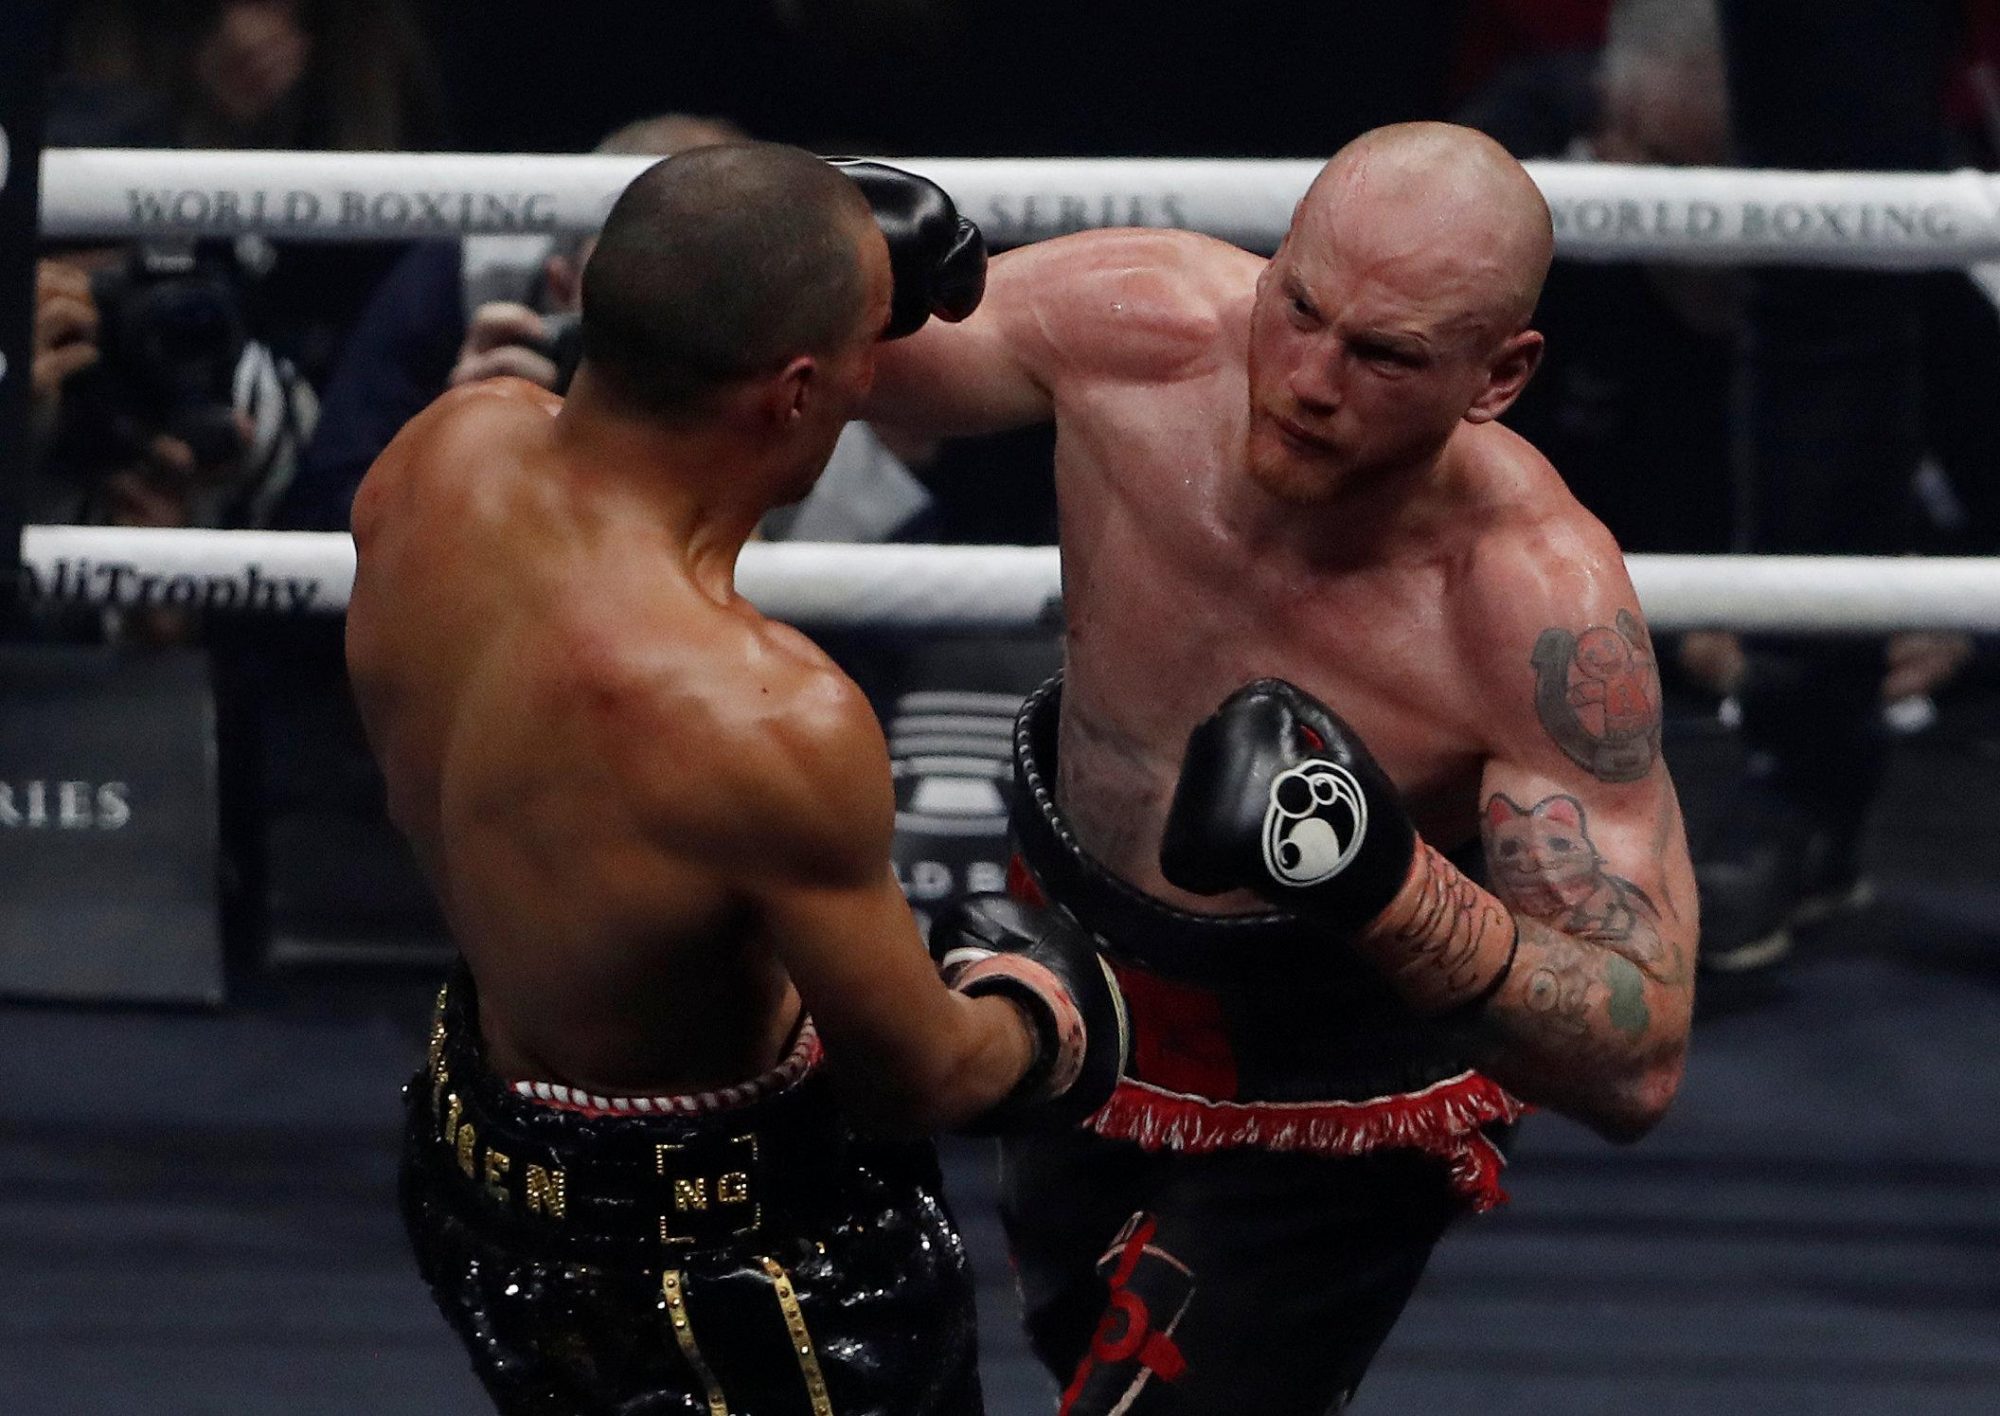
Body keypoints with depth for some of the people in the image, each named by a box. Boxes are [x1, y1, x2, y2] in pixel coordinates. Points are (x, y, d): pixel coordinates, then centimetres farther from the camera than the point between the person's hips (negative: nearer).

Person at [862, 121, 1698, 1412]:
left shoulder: (1546, 613, -38)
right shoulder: (1135, 318, -28)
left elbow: (1639, 1066, -37)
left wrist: (1390, 886, -52)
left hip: (1325, 1109, -6)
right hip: (1081, 979, 6)